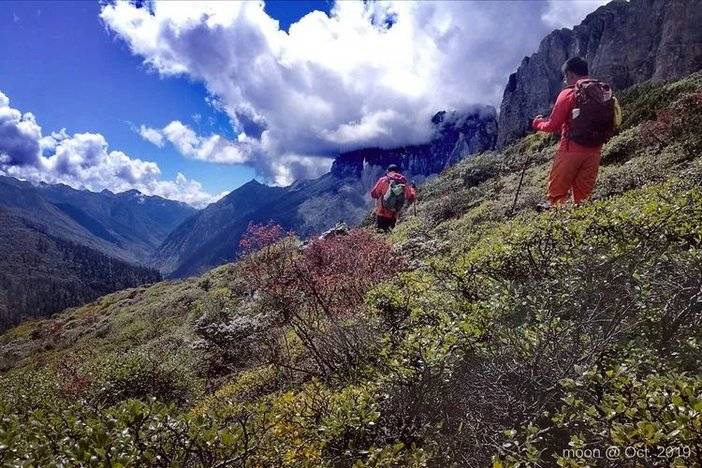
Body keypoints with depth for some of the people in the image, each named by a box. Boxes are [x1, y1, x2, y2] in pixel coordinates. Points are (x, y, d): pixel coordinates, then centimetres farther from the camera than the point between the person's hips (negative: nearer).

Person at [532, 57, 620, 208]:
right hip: (595, 150, 6)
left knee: (557, 192, 3)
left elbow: (552, 126, -8)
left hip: (572, 148, -6)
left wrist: (537, 123, 13)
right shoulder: (604, 92, 8)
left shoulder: (569, 93, -10)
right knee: (583, 193, 13)